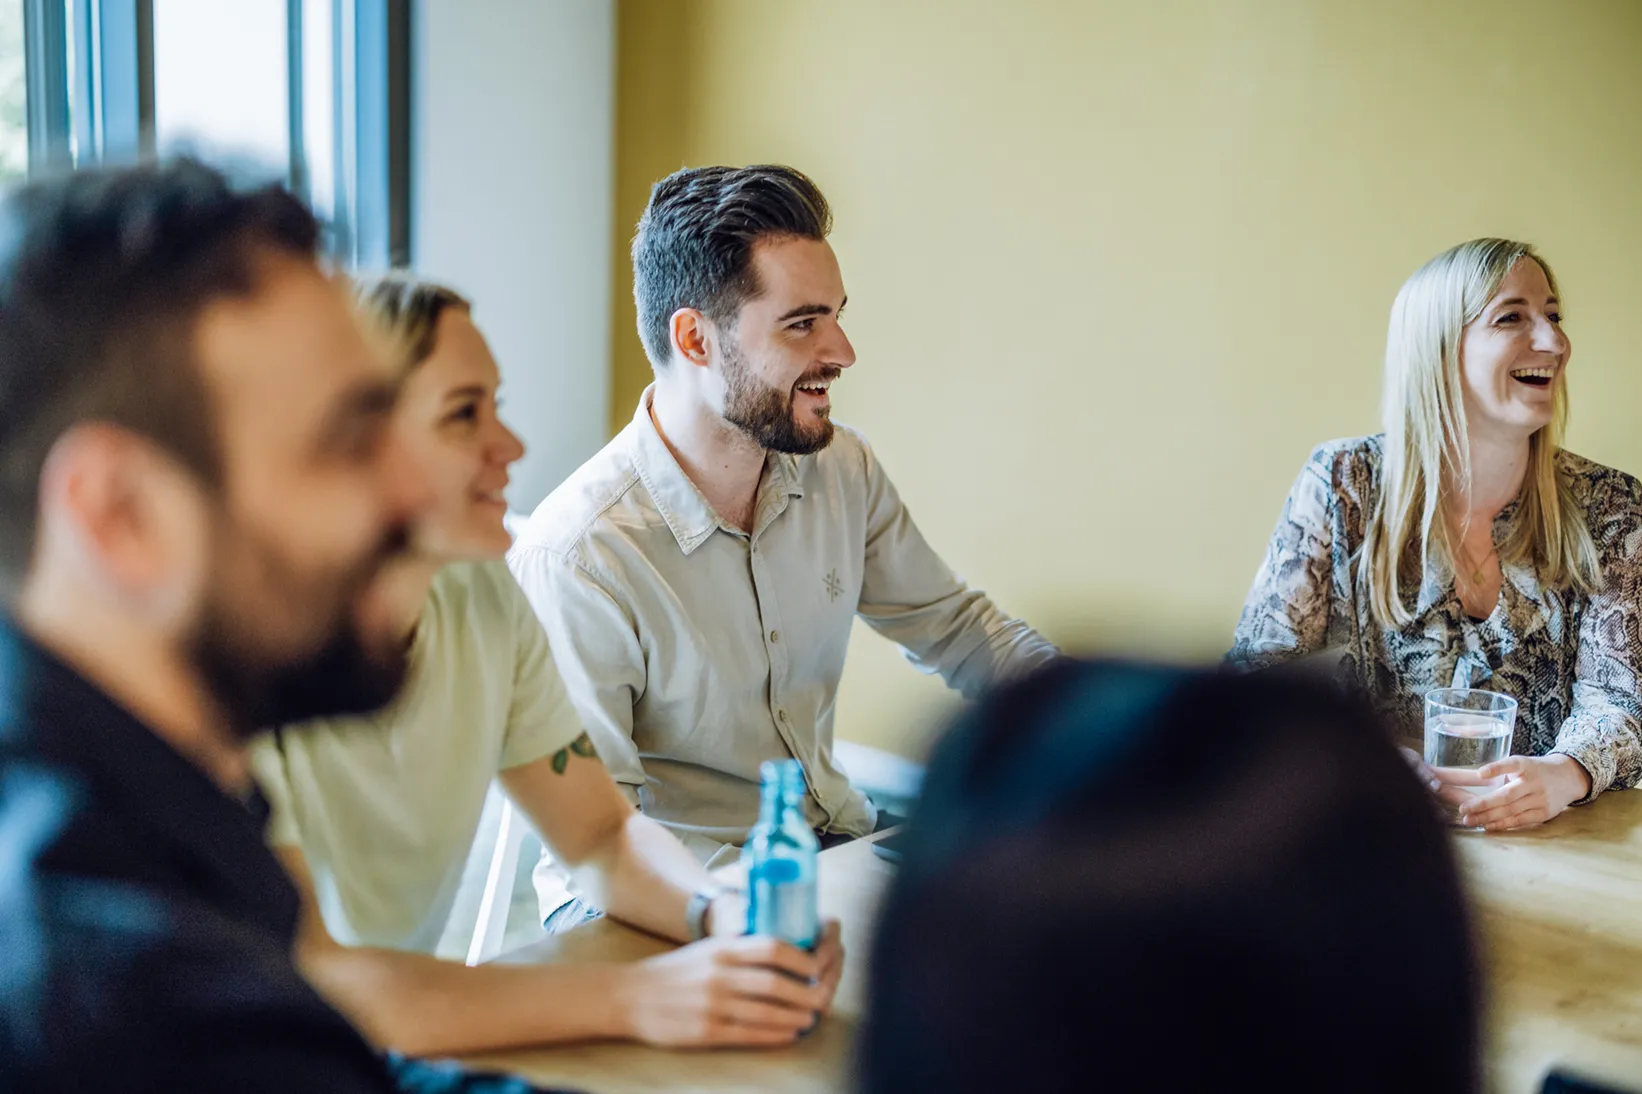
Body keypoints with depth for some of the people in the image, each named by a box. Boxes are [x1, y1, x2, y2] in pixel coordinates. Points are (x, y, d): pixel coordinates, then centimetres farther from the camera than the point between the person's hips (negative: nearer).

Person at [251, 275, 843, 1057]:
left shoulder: (484, 594, -2)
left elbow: (603, 836, 4)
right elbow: (295, 982, -28)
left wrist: (721, 914, -16)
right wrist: (631, 998, -30)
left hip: (411, 1039, 5)